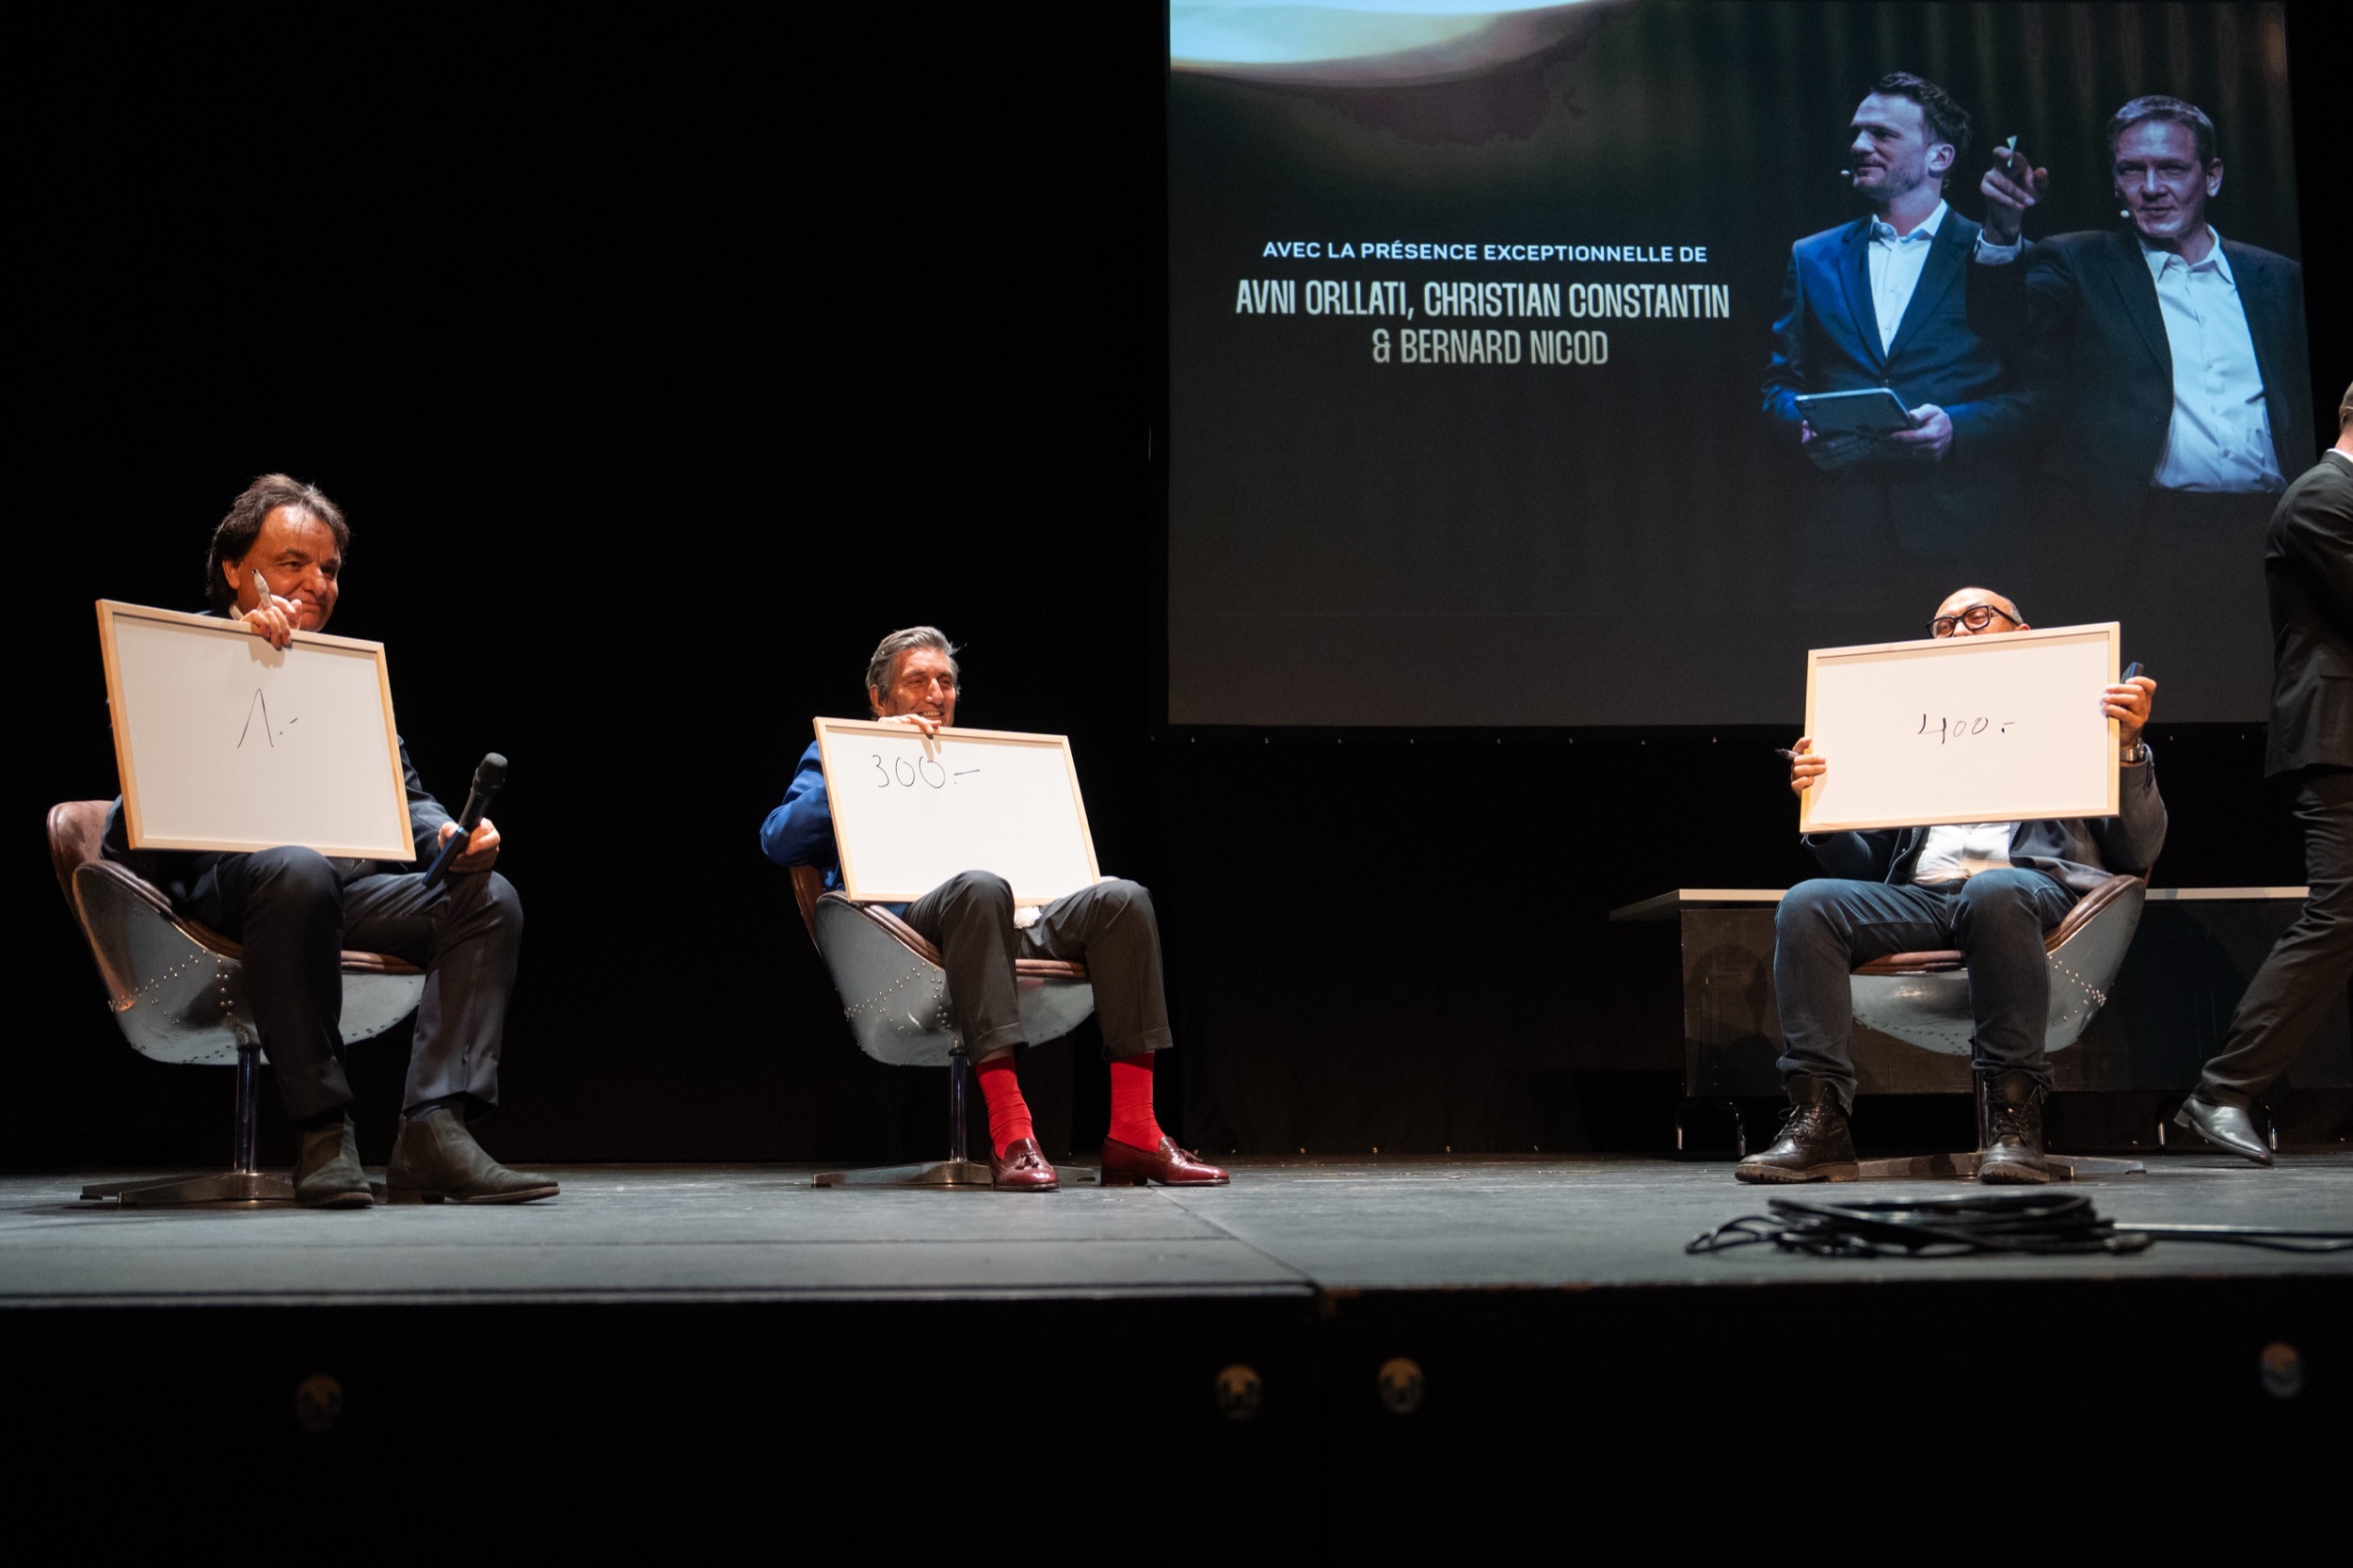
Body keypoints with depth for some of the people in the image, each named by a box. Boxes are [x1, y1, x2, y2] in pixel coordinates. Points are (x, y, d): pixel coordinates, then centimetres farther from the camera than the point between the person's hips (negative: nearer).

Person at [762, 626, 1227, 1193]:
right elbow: (780, 842, 3)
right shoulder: (838, 761, 22)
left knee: (1120, 898, -24)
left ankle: (1132, 1133, -31)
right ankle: (1009, 1134, -47)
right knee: (979, 886, -40)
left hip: (1006, 929, 5)